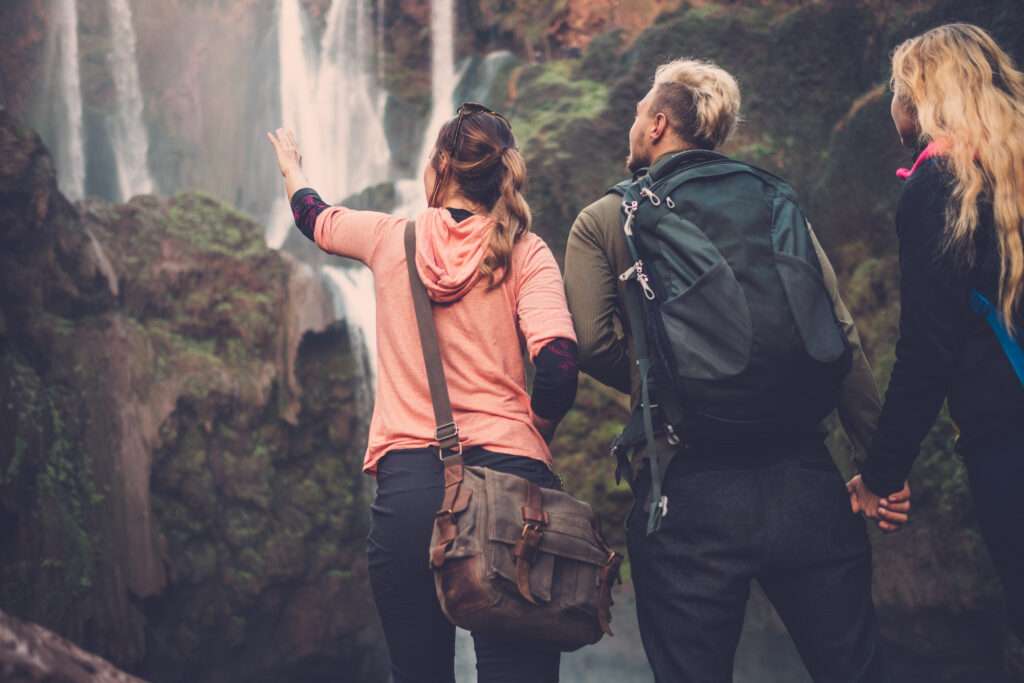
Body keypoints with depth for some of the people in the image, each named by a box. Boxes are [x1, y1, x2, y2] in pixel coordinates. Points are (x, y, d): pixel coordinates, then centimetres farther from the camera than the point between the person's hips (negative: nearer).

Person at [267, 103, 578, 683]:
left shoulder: (391, 238, 8)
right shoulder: (525, 253, 2)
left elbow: (314, 217, 30)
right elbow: (558, 364, -13)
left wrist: (291, 166, 52)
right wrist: (536, 428, 8)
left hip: (408, 483, 2)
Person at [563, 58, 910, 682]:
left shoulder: (604, 221, 4)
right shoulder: (778, 203, 11)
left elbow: (593, 341, -8)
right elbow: (845, 339, 5)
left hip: (687, 490, -2)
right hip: (805, 480, 3)